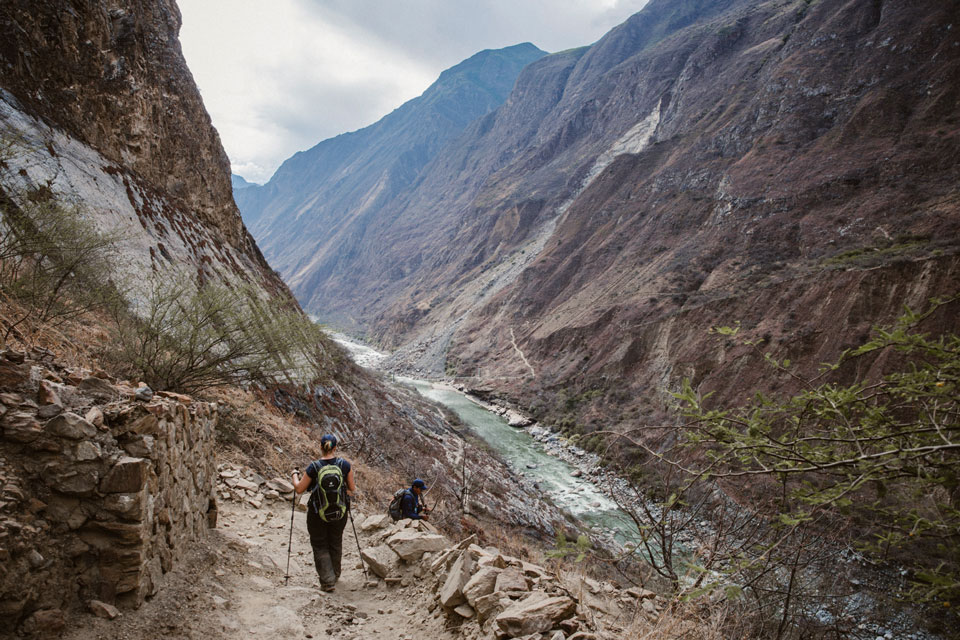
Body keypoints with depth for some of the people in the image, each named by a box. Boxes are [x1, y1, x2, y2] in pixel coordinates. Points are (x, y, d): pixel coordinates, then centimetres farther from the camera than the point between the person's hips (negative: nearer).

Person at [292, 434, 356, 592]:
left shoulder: (314, 467, -17)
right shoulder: (345, 465, -12)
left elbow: (299, 489, -7)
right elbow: (352, 489, -3)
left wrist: (295, 475, 11)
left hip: (317, 515, -2)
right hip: (339, 513, 3)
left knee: (320, 546, 14)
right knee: (336, 543, 23)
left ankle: (327, 581, 7)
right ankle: (335, 575, 40)